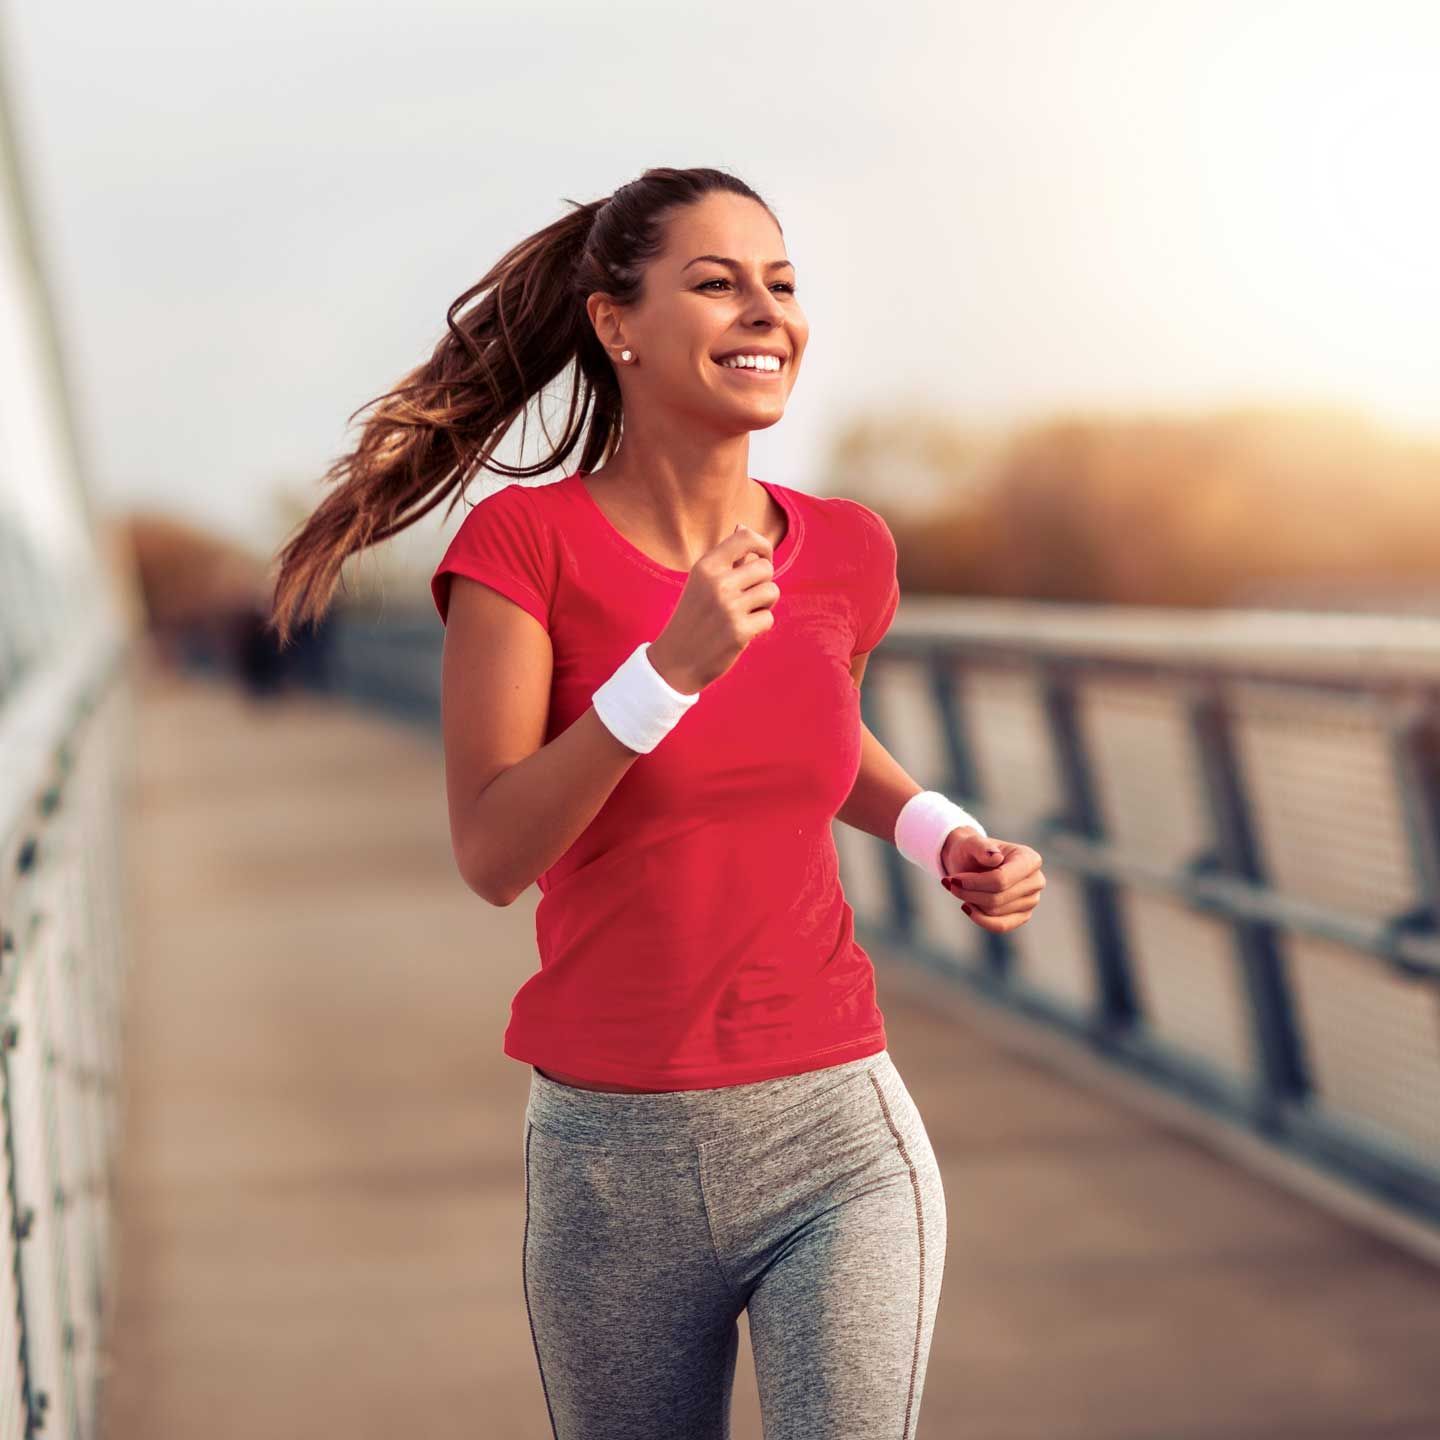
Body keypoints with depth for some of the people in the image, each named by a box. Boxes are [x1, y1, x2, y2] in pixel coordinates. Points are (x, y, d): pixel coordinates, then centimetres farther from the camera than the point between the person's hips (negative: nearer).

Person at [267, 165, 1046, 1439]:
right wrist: (671, 664, -26)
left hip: (837, 1145, 1)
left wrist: (942, 838, 6)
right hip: (610, 1163, -1)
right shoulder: (522, 542, -7)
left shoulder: (845, 551, 2)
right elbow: (491, 854, -15)